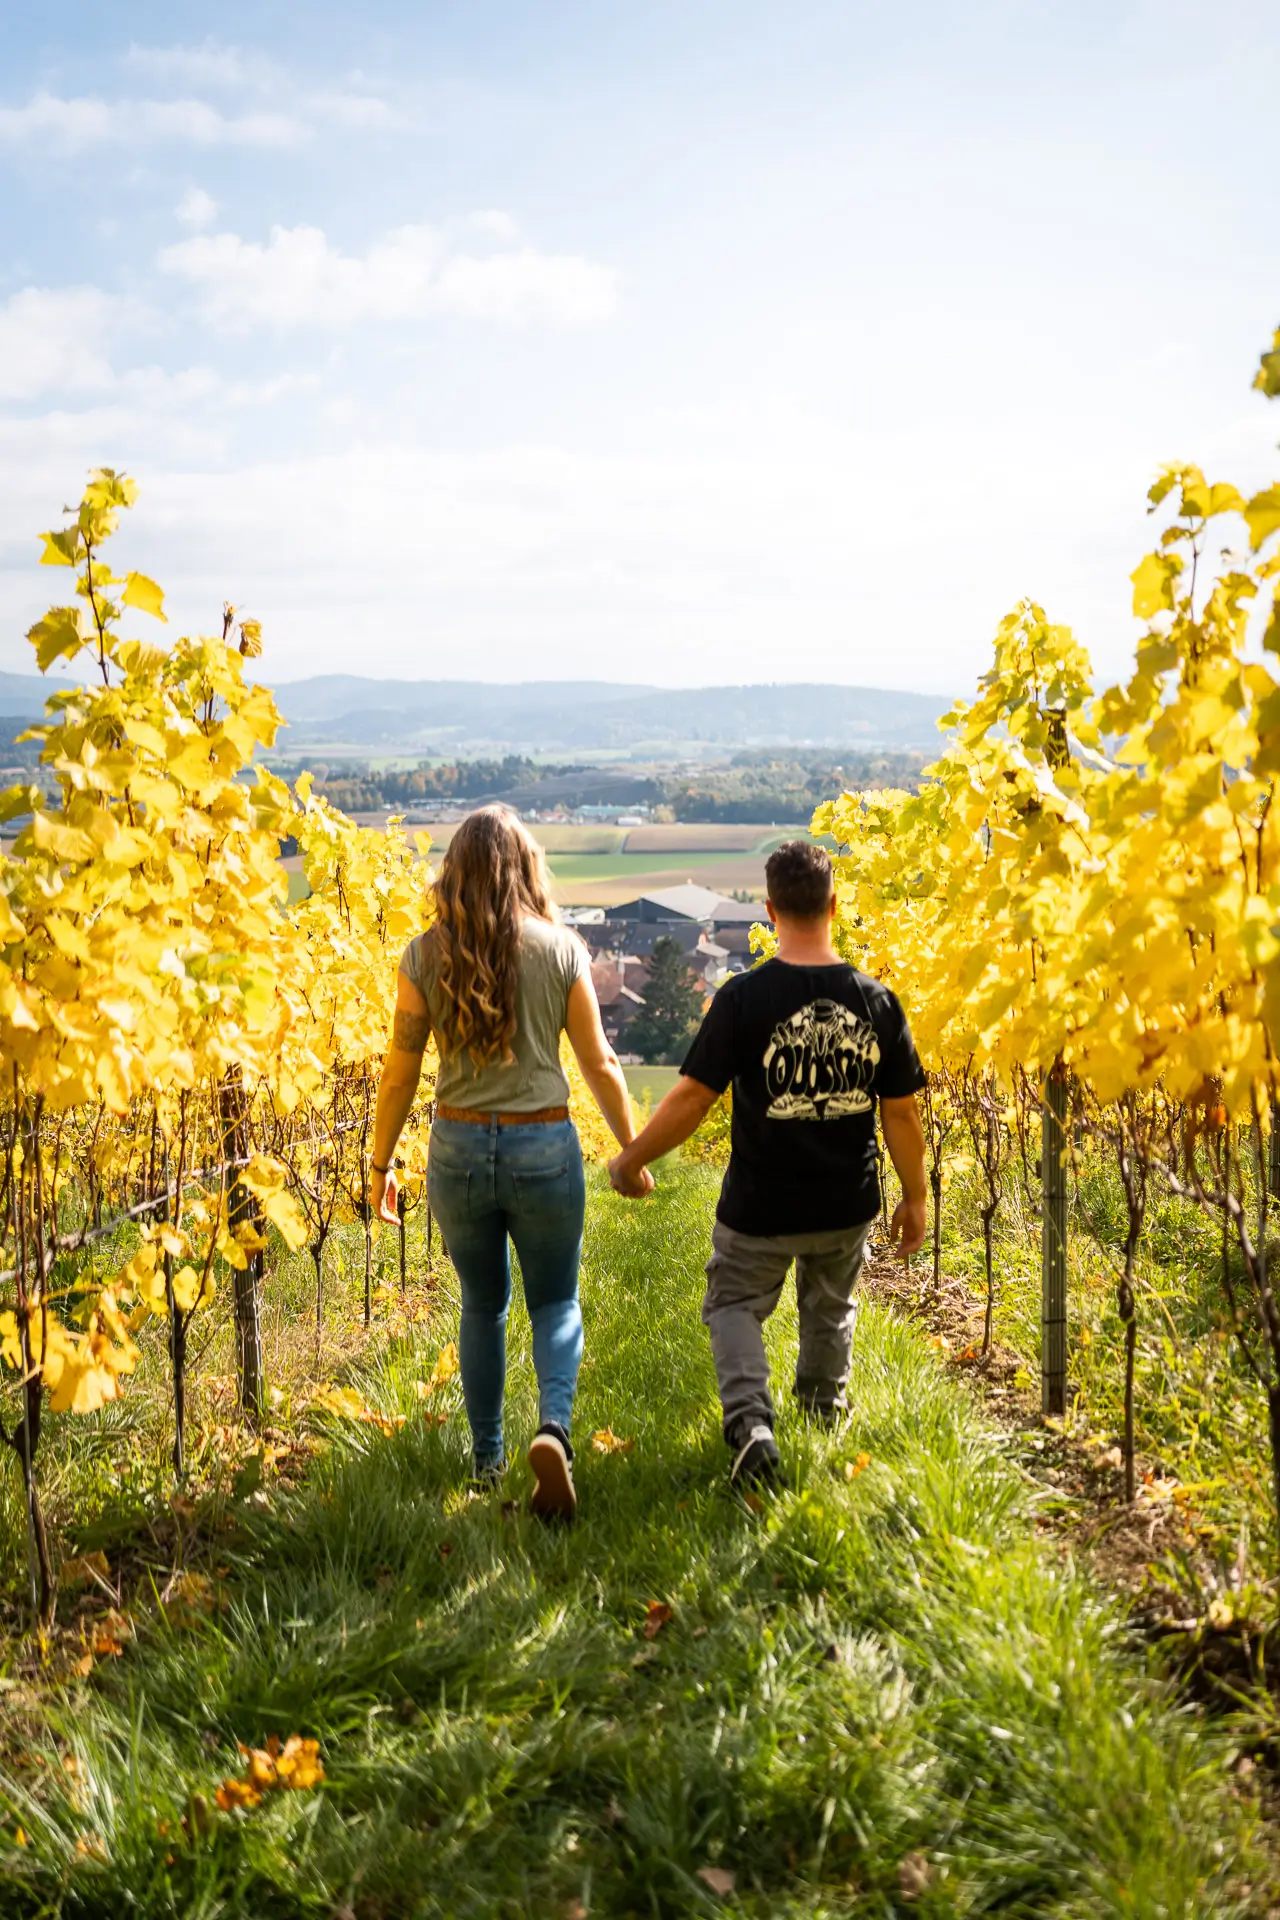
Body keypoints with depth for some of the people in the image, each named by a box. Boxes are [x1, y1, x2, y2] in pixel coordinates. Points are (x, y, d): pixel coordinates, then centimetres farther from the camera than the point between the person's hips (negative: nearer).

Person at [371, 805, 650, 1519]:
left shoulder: (426, 955, -3)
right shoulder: (560, 949, -5)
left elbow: (400, 1072, 0)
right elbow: (600, 1064, -1)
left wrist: (382, 1164, 11)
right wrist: (633, 1149, 11)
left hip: (459, 1146, 1)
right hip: (545, 1148, -1)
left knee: (483, 1305, 21)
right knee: (556, 1301, 15)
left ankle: (487, 1461, 27)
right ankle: (555, 1426, -11)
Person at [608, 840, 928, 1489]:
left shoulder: (744, 997, -19)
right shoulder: (876, 1000, -9)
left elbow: (692, 1097, -16)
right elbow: (901, 1113, -3)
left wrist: (630, 1161, -1)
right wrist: (915, 1197, 11)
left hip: (760, 1207, -3)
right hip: (846, 1205, 3)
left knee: (734, 1305, 18)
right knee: (830, 1307, 28)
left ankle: (750, 1420, -4)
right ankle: (824, 1408, 48)